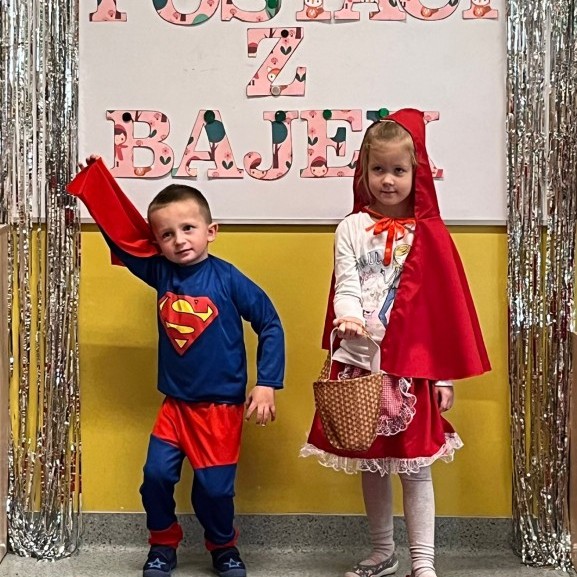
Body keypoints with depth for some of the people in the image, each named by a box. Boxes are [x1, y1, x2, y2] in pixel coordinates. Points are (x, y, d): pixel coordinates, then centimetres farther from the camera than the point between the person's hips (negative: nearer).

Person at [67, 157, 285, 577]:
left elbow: (271, 326, -8)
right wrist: (95, 178, 0)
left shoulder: (227, 279, -13)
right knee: (157, 475, -1)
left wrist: (266, 385, -11)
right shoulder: (161, 273, -1)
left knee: (214, 486, 4)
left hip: (221, 405, -4)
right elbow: (121, 231, 5)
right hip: (175, 403, 4)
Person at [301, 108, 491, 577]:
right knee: (370, 463, 13)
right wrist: (348, 320, -29)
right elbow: (345, 286, -7)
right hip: (360, 362, 2)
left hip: (412, 364, -2)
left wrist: (447, 373, -1)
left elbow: (447, 307, 0)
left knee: (414, 463, 2)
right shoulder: (352, 230, 2)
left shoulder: (430, 235, -2)